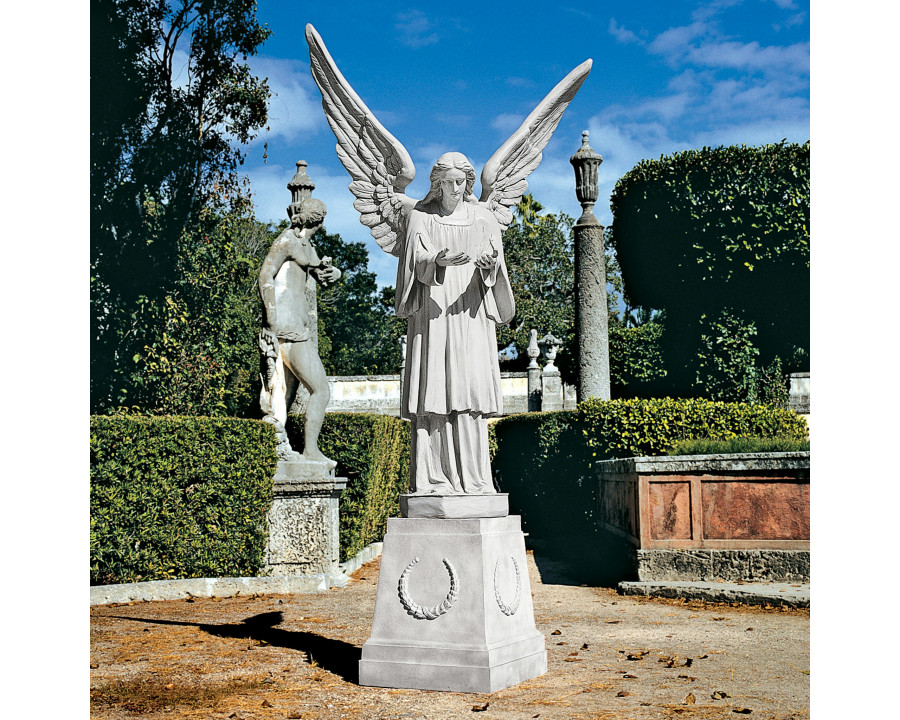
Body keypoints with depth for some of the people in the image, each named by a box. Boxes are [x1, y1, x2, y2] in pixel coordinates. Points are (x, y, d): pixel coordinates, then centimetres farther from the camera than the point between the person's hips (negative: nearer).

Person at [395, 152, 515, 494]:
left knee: (470, 389, -4)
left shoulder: (482, 218, 12)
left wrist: (488, 263, -20)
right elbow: (417, 262, -5)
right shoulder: (421, 216, 7)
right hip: (432, 314, -2)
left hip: (470, 314, 2)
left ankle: (473, 478, -1)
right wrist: (440, 261, -26)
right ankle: (433, 477, -6)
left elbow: (495, 268, 4)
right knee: (434, 392, -8)